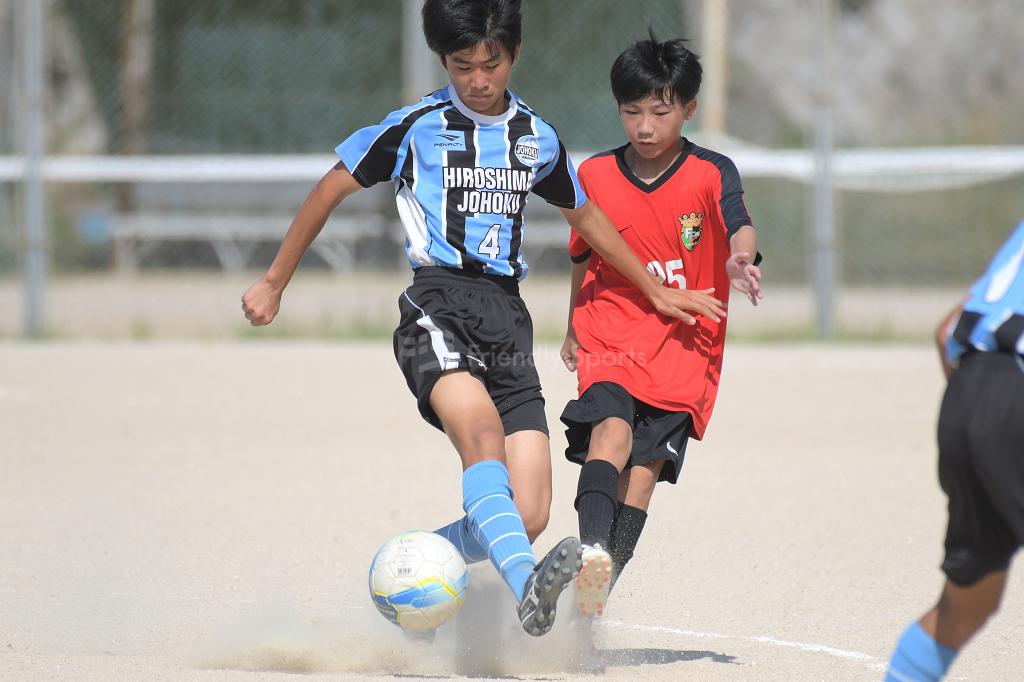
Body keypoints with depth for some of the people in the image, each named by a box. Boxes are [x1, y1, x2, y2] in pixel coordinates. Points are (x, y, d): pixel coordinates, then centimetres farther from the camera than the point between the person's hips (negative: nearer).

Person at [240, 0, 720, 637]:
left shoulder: (537, 137, 15)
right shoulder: (416, 127, 2)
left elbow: (585, 214, 31)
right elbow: (331, 189, 11)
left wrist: (655, 290, 38)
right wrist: (274, 284, 14)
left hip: (507, 312, 5)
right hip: (438, 304, -5)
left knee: (529, 515, -9)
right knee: (481, 426, -36)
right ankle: (529, 584, -56)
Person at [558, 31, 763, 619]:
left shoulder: (710, 174, -4)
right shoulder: (596, 176, 4)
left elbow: (740, 226, -24)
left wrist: (741, 259, -47)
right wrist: (574, 330, 31)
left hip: (684, 348, -1)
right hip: (612, 338, 1)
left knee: (643, 471, -8)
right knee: (612, 431, -26)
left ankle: (591, 604, -1)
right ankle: (594, 552, -45)